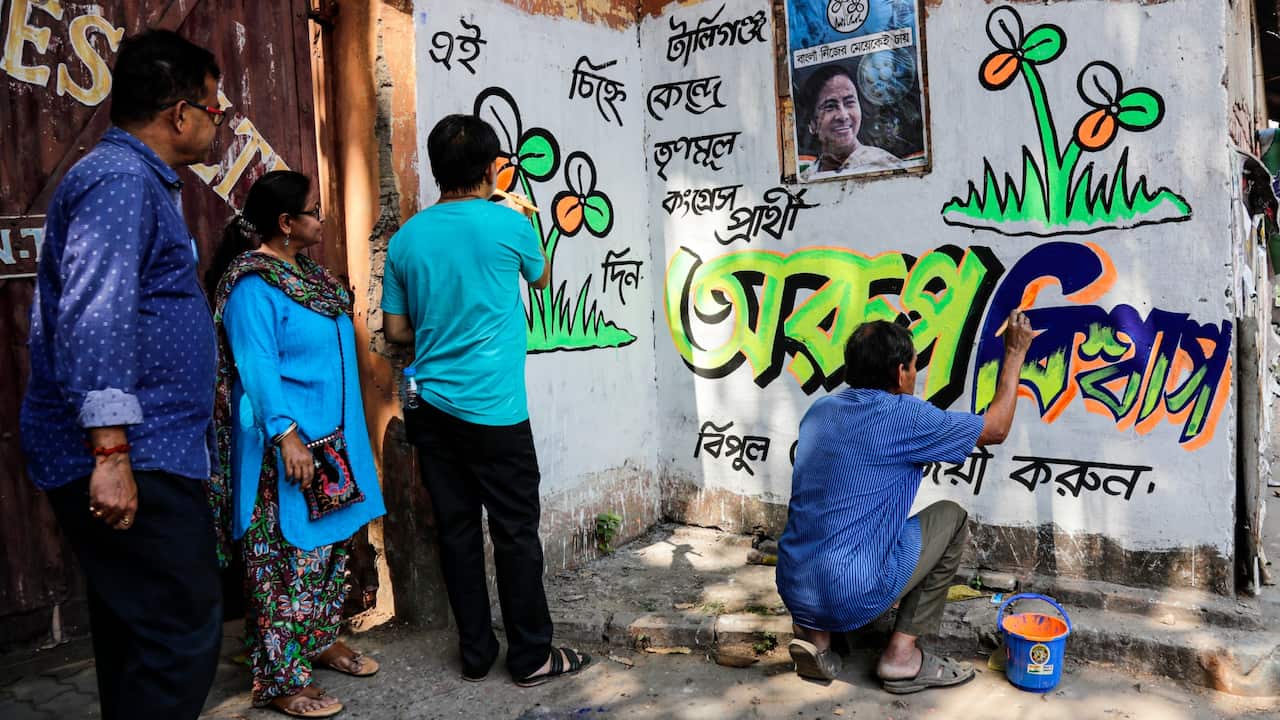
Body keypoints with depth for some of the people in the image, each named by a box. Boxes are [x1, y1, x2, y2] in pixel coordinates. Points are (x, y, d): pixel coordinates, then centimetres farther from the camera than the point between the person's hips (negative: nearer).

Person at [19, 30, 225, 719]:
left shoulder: (140, 180, 20)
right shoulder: (120, 179, -13)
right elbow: (93, 318, -23)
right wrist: (111, 452, -25)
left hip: (146, 456, 11)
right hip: (130, 462, -11)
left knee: (136, 633, 16)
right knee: (182, 634, -9)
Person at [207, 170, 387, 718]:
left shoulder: (305, 272, 13)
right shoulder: (252, 285, -15)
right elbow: (258, 367, -21)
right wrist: (286, 435, -26)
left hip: (330, 436, 10)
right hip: (287, 445, -10)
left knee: (328, 543, 17)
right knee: (286, 555, -3)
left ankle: (321, 640, 32)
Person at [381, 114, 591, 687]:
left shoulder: (406, 237, 4)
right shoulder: (508, 224, -7)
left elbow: (395, 329, 10)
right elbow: (541, 280, 13)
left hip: (430, 407, 5)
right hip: (494, 408, -4)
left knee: (457, 528, 11)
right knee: (516, 532, 5)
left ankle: (476, 653, 21)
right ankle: (532, 656, 15)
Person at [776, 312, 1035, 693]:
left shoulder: (820, 410, 10)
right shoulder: (904, 416, -10)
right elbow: (996, 429, 5)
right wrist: (1015, 353, 14)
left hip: (792, 592, 7)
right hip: (851, 599, -6)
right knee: (951, 517, 13)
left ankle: (814, 635, 16)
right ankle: (902, 655, 10)